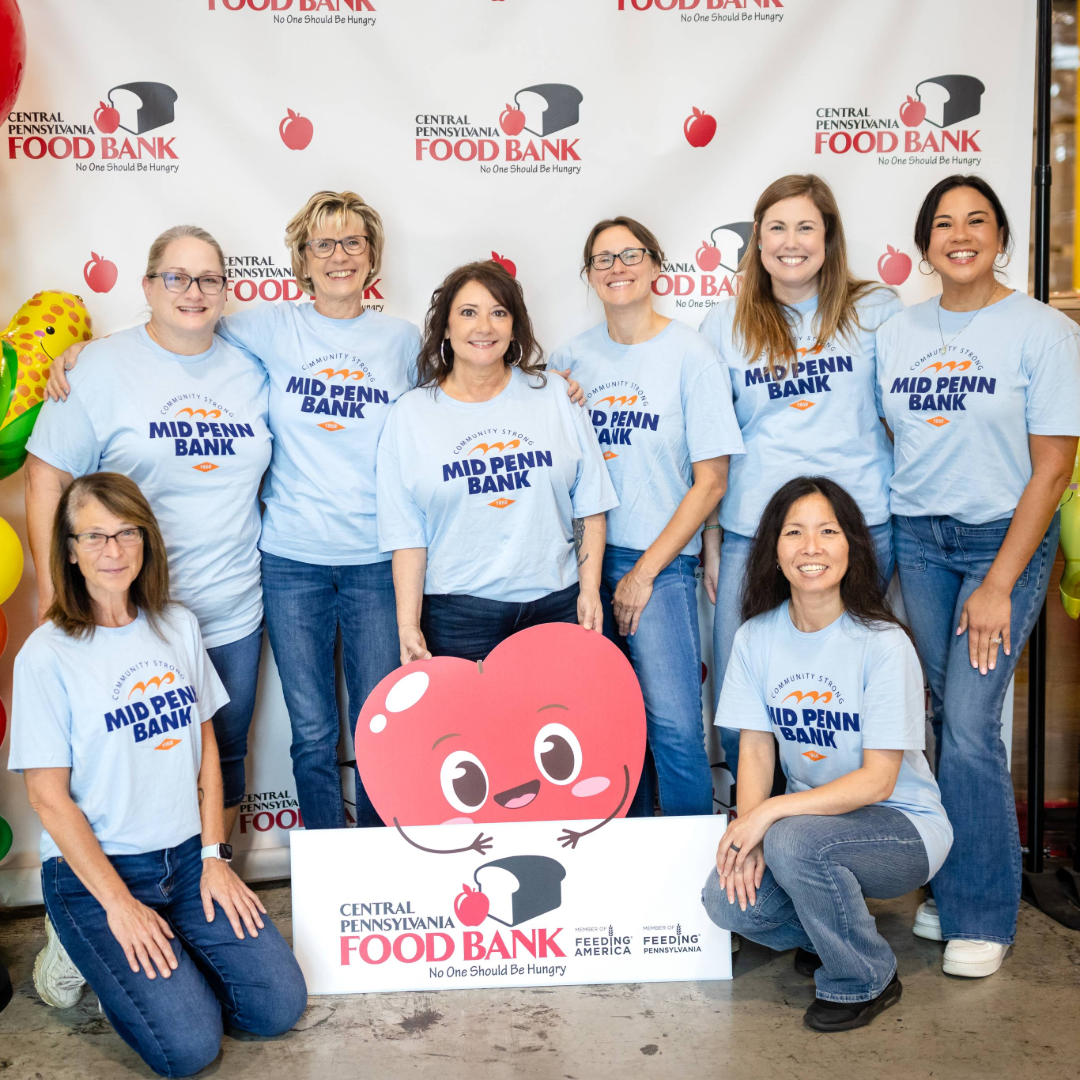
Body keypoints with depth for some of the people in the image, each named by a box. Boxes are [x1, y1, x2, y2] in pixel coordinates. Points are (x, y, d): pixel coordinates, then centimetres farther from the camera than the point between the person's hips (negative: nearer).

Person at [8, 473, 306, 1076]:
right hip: (93, 869, -4)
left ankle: (158, 961, 16)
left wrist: (214, 856, 1)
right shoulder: (47, 655, -11)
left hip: (188, 856, 5)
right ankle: (89, 951, 11)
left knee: (279, 1007, -7)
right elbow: (49, 797, -10)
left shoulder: (177, 626, 4)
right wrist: (119, 904, -13)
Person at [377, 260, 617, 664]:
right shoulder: (410, 415, 3)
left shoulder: (554, 394, 7)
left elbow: (589, 506, 7)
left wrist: (590, 591, 0)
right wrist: (407, 626, -6)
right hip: (458, 615, -1)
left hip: (556, 603, 2)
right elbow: (406, 535, 1)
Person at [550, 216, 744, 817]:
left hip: (659, 559, -3)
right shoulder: (572, 358, 8)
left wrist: (645, 570, -8)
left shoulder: (690, 355, -4)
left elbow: (711, 481, -6)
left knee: (673, 726, -10)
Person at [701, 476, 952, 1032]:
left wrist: (768, 814, -27)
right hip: (811, 817, 5)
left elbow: (876, 780, -20)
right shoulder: (755, 637, -4)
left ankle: (866, 980, -5)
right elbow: (756, 749, -1)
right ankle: (828, 935, 13)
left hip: (902, 824, -4)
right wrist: (746, 834, -19)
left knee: (793, 840, -33)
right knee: (728, 899, -19)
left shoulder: (883, 644, -19)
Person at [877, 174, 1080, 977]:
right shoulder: (897, 334, 7)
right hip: (916, 539, 4)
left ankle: (983, 916, 8)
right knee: (946, 718, 5)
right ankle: (950, 889, 22)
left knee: (970, 722, -9)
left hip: (1005, 538, -3)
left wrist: (1000, 584, -12)